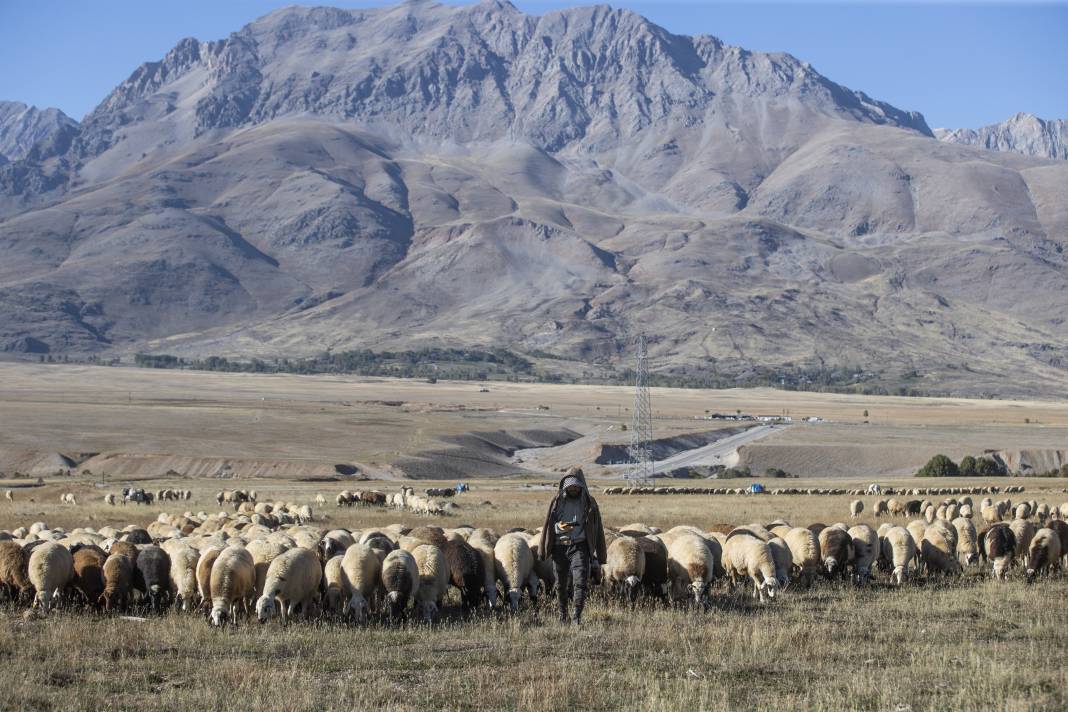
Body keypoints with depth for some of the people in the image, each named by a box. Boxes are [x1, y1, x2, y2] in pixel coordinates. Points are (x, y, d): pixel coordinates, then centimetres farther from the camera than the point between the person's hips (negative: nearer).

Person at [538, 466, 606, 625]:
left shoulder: (589, 504, 5)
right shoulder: (557, 501, 7)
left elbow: (596, 529, 8)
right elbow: (548, 524, 10)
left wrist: (598, 555, 4)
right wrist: (558, 527, -13)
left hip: (579, 547, -2)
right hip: (559, 548, 2)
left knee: (580, 582, -17)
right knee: (561, 584, 12)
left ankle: (577, 617, -19)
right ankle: (563, 612, 31)